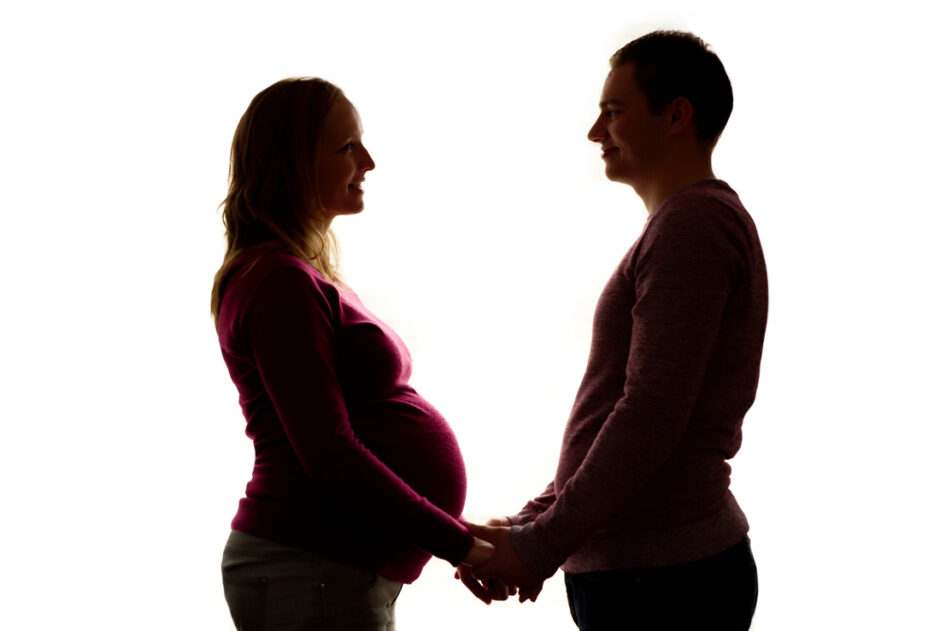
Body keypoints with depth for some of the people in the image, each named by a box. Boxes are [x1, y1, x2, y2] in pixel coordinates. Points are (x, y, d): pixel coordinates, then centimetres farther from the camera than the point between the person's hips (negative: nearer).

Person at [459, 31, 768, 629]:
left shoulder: (693, 224, -13)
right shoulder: (692, 224, 20)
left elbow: (651, 417, -21)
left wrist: (542, 546, -17)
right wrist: (529, 524, 13)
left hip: (661, 579, -10)